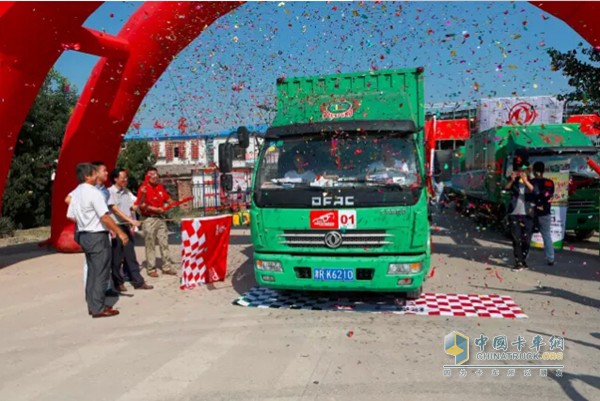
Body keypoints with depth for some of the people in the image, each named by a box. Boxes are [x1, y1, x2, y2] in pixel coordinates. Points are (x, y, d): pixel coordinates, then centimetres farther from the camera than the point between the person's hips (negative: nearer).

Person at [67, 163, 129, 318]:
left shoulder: (75, 193, 9)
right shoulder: (94, 192, -17)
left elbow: (71, 216, 14)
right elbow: (105, 217, -22)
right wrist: (119, 232, -17)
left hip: (83, 236, 9)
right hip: (97, 236, -9)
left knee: (92, 271, 16)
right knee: (101, 273, -1)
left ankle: (92, 305, 24)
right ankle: (99, 308, 3)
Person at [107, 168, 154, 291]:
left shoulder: (127, 191, 11)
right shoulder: (110, 192, -10)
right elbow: (115, 210, -18)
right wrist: (131, 220, -24)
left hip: (126, 227, 6)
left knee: (130, 255, 9)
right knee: (116, 258, 3)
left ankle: (138, 281, 12)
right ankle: (118, 283, 16)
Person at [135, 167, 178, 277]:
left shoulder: (160, 187, 12)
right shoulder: (143, 188, -9)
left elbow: (168, 199, 21)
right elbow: (141, 205, -15)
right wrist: (155, 209, -20)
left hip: (161, 218, 6)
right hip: (149, 219, -6)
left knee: (164, 243, 8)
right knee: (150, 245, 0)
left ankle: (167, 266, 14)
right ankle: (151, 269, 10)